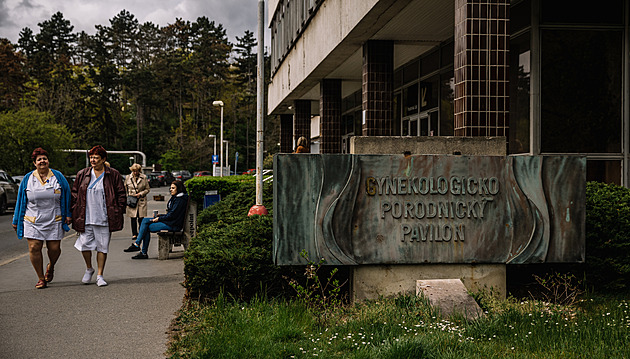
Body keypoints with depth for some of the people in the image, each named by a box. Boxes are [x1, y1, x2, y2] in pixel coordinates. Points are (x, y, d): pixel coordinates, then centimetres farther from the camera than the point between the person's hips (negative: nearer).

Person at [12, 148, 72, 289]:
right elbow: (20, 200, 10)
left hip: (54, 220, 0)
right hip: (32, 221, 0)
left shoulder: (58, 177, 4)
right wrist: (16, 221, 10)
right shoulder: (28, 179, 5)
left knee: (54, 249, -2)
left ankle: (51, 267, 33)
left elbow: (66, 196, 10)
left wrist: (68, 214, 4)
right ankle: (41, 279, 7)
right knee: (34, 248, -7)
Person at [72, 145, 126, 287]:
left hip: (104, 219, -2)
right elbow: (75, 194, 14)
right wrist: (75, 211, 7)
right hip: (85, 219, 2)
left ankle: (100, 275, 13)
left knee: (102, 247, 2)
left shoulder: (113, 175, 1)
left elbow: (121, 194, 5)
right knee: (85, 244, 0)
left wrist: (117, 211, -2)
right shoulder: (82, 175, 8)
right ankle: (89, 269, 26)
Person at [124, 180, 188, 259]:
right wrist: (159, 216, 7)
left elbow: (172, 215, -18)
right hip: (168, 220, 10)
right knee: (145, 220, -2)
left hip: (173, 225, -10)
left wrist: (159, 218, -11)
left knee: (147, 228, -13)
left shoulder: (180, 200, -14)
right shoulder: (174, 198, 18)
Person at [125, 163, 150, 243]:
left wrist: (141, 193, -8)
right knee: (133, 218, 0)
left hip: (141, 200, -1)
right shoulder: (128, 178, 6)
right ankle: (134, 234, 9)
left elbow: (147, 189, 7)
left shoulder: (144, 178, 2)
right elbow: (125, 189, 15)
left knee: (141, 218, -2)